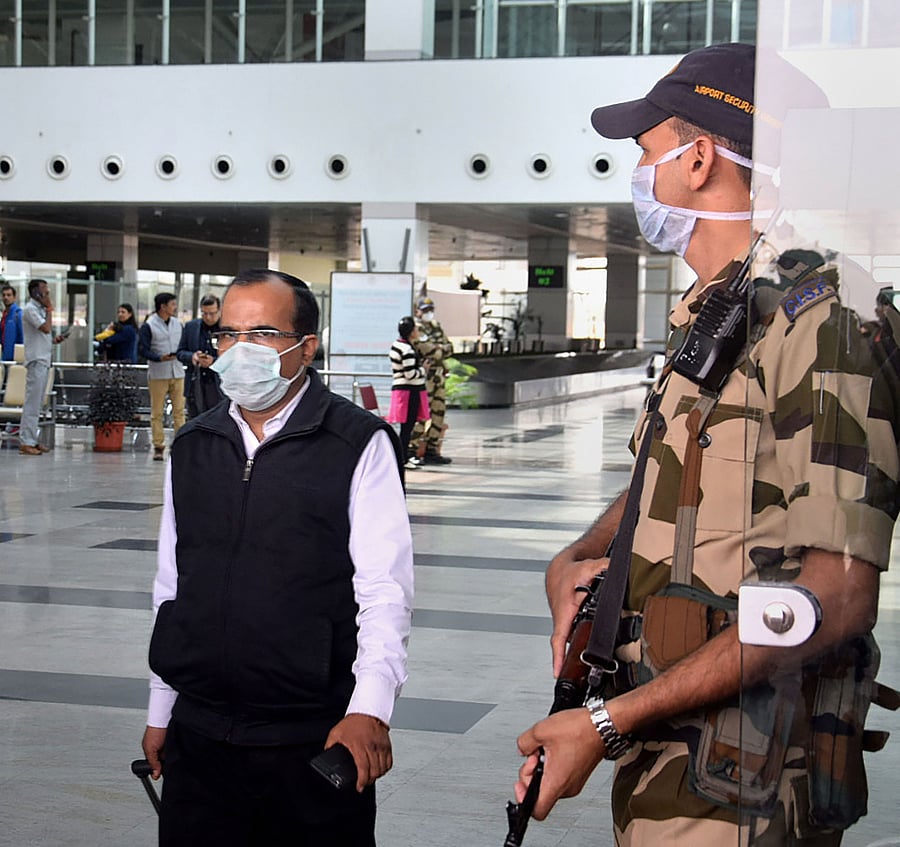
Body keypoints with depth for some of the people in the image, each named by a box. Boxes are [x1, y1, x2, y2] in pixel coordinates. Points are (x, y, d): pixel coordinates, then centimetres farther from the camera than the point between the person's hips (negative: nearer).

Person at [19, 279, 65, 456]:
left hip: (44, 360, 10)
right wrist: (49, 309, -10)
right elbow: (46, 328, -21)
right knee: (32, 402, -10)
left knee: (37, 403, 10)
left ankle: (31, 439, 13)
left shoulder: (39, 309, 18)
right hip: (36, 360, -10)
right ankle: (26, 442, -10)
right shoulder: (30, 309, -11)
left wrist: (54, 340, 7)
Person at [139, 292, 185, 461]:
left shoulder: (177, 324, 13)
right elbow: (142, 349, -7)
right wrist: (160, 358, -20)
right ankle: (158, 447, 4)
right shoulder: (148, 326, -3)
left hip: (177, 373, 4)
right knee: (157, 412, -1)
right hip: (157, 375, -4)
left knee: (179, 410, 1)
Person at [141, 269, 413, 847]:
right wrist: (161, 712, 17)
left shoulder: (359, 445, -5)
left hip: (315, 739, -4)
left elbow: (385, 590, -11)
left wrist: (370, 709, -22)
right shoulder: (192, 448, 10)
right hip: (198, 732, 4)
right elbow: (172, 587, 16)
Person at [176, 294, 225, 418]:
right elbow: (180, 353, 10)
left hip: (218, 389, -3)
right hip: (194, 387, 4)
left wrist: (214, 361, -21)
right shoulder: (191, 326, 8)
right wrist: (192, 357, -13)